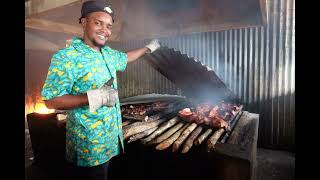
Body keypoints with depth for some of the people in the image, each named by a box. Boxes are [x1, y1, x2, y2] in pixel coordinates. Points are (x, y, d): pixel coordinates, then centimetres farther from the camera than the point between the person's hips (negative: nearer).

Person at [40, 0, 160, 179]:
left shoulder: (108, 53, 4)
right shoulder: (66, 57, -20)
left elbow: (125, 57, 26)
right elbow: (51, 101, -22)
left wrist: (148, 48, 33)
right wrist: (93, 97, -30)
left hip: (111, 134, 8)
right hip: (89, 141, -7)